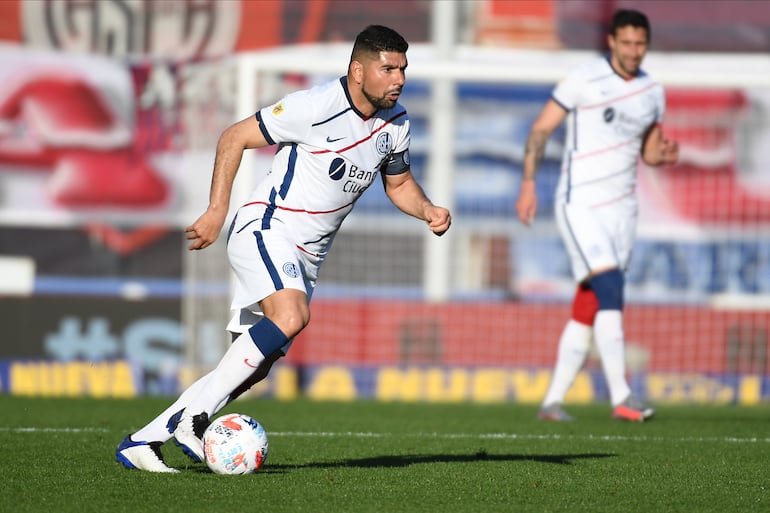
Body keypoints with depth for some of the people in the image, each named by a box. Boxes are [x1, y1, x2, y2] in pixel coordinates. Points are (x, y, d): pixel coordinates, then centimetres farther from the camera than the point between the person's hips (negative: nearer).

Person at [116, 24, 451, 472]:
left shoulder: (396, 123, 4)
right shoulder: (316, 107, -17)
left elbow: (399, 183, 21)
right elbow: (234, 138, -9)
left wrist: (429, 210, 0)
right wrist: (217, 210, -13)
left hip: (306, 258, 8)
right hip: (265, 231, -8)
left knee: (253, 366, 2)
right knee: (291, 316, -34)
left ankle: (142, 442, 9)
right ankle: (194, 416, -26)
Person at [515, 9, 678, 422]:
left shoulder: (653, 93, 10)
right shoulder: (583, 81, -7)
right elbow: (540, 129, -4)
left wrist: (663, 155, -3)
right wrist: (528, 182, -13)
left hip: (621, 207, 6)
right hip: (580, 204, -6)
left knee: (588, 310, 6)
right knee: (611, 292, -20)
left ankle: (552, 400, 13)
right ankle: (621, 397, -24)